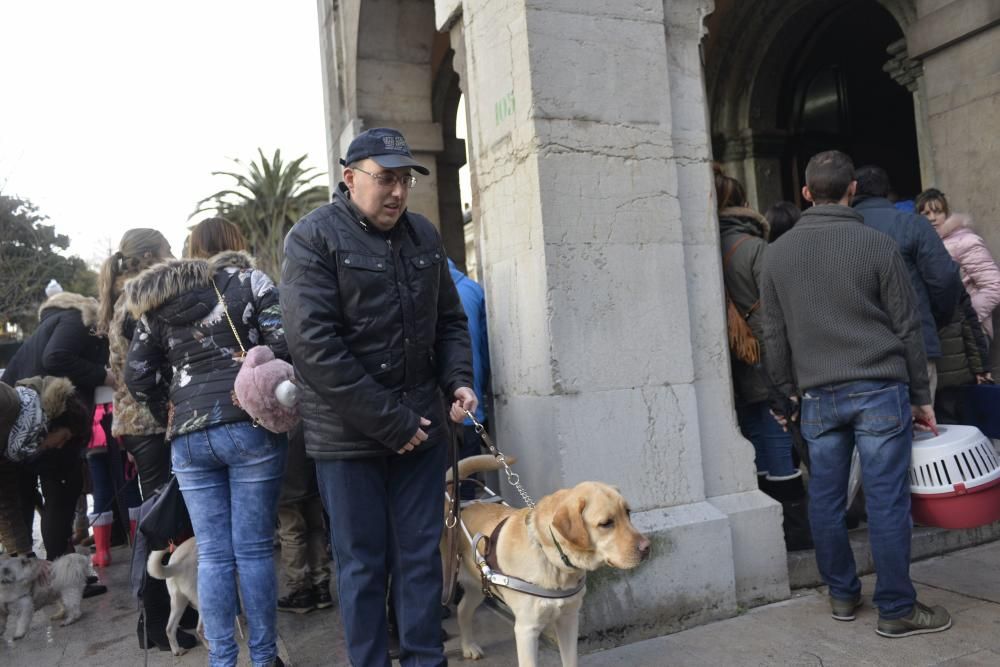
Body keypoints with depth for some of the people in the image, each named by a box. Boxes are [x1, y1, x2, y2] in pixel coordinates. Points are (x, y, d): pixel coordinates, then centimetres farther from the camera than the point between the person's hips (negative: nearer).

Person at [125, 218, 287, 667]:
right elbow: (285, 343, -9)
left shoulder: (155, 300, 15)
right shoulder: (248, 280, 3)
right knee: (254, 548, 4)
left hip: (188, 437, 4)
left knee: (213, 555, 9)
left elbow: (137, 374, 14)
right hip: (250, 427, -3)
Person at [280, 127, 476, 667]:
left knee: (421, 556, 11)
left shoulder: (423, 235, 9)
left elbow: (450, 320, 16)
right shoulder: (314, 237, -8)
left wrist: (458, 380, -3)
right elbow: (313, 344, -17)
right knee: (363, 565, 7)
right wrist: (389, 422, -17)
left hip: (422, 426, 5)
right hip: (349, 434, -4)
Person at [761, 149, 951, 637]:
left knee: (826, 500, 11)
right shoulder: (877, 244, -2)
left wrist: (787, 393, 18)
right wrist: (921, 396, 8)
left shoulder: (777, 253, 6)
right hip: (879, 390, -3)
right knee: (886, 502, 3)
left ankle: (842, 594, 24)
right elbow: (906, 327, 1)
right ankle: (896, 609, 12)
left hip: (817, 396, 3)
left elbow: (775, 335, 9)